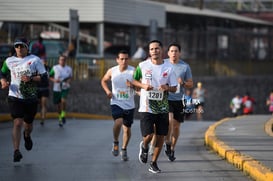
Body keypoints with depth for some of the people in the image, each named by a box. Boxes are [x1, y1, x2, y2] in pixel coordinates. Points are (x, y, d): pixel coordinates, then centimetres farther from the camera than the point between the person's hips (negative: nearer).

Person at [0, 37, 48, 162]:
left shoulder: (35, 60, -2)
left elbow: (44, 77, -5)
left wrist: (30, 79, -20)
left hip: (31, 98, 0)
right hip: (15, 97, 0)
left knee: (28, 124, 12)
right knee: (17, 123, -15)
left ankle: (27, 136, 49)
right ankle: (16, 151, -14)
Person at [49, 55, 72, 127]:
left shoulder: (69, 69, 3)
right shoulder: (55, 68, -1)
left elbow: (70, 77, 16)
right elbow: (50, 76, 5)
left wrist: (69, 81, -5)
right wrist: (54, 80, -14)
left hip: (65, 88, -1)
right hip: (56, 88, 1)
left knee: (63, 100, -27)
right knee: (58, 104, 7)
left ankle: (63, 115, -8)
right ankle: (60, 118, 29)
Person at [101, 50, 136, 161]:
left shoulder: (133, 71, -7)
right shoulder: (112, 71, -1)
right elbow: (104, 80, 17)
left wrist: (132, 85, -28)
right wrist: (107, 91, 0)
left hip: (129, 105, 1)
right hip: (116, 103, -1)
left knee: (127, 128, 8)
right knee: (118, 122, -25)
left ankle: (124, 150, 29)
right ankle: (115, 143, -1)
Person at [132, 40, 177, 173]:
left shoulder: (169, 68, 0)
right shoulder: (143, 66, -3)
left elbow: (174, 88, 6)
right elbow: (133, 80, 11)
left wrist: (167, 87, -17)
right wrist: (143, 86, -9)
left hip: (162, 107, 2)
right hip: (147, 107, -2)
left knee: (161, 136, 3)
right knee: (148, 135, -13)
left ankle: (154, 163, 20)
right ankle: (144, 147, 25)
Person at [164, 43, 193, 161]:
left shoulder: (185, 66, 2)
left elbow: (191, 84, 5)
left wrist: (183, 83, -15)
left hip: (178, 100, 2)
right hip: (165, 99, -2)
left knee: (176, 126, 6)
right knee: (169, 120, -22)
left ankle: (172, 149, 22)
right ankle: (167, 143, -3)